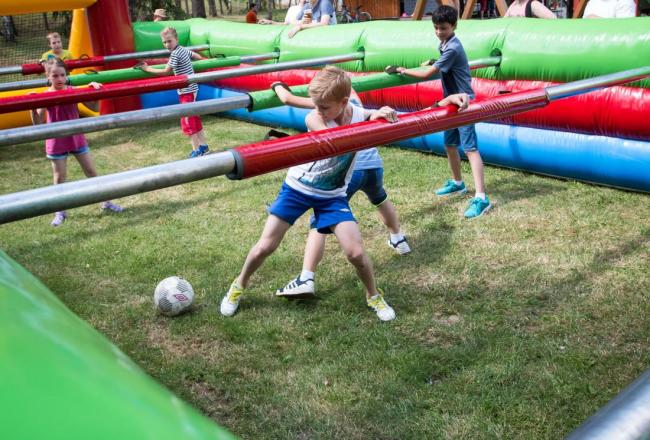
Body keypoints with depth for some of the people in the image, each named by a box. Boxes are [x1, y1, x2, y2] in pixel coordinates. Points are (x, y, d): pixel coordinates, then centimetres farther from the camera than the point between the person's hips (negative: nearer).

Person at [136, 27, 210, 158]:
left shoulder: (175, 54, -18)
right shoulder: (183, 49, 7)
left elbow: (165, 72, -19)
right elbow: (199, 57, 19)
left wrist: (147, 68, -11)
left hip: (187, 90, -9)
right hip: (191, 89, 9)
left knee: (187, 120, -5)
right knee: (194, 118, 15)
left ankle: (196, 150, -2)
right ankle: (203, 145, 23)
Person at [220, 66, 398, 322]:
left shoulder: (361, 115, -14)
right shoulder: (314, 119, -23)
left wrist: (381, 116, -27)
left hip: (332, 195, 1)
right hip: (298, 187, -1)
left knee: (356, 253, -10)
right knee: (265, 246, 1)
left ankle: (373, 295, 19)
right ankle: (239, 285, 30)